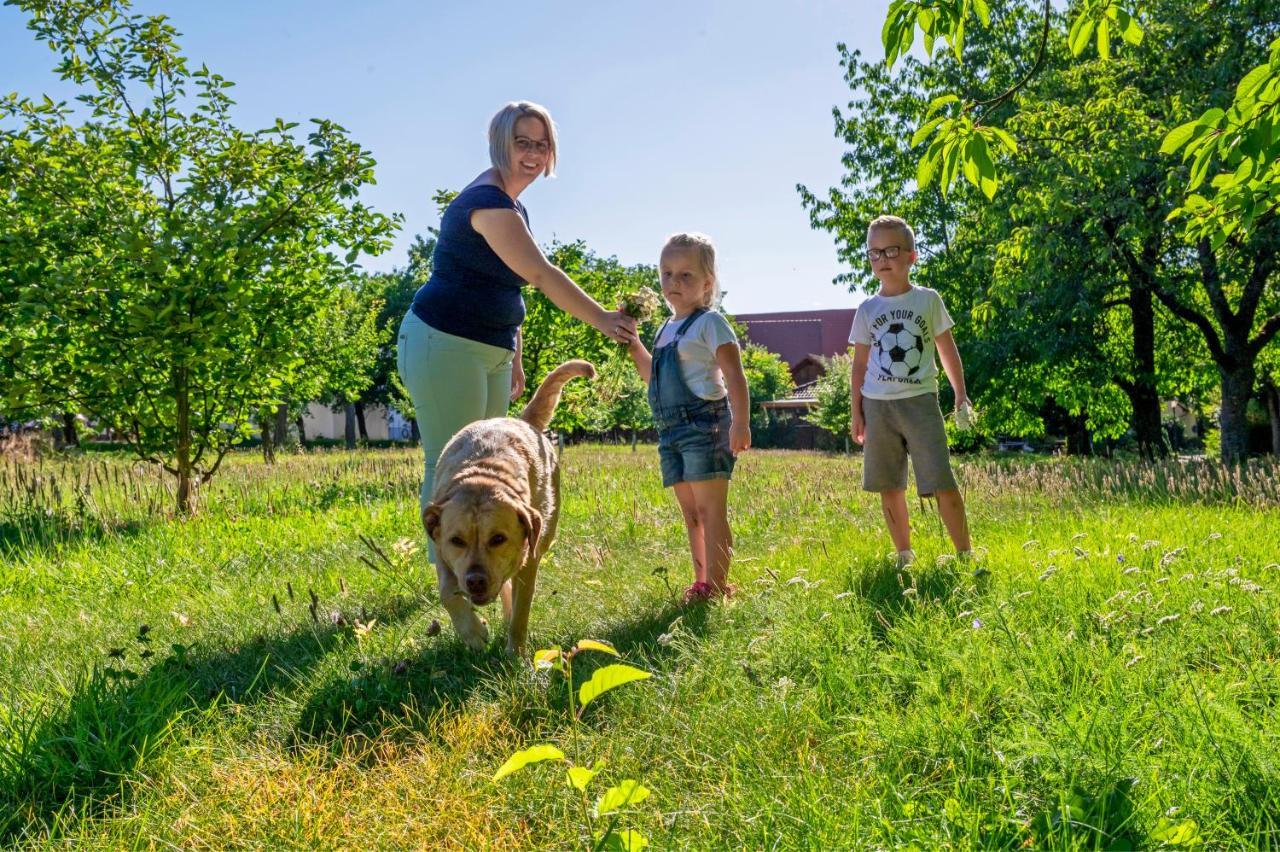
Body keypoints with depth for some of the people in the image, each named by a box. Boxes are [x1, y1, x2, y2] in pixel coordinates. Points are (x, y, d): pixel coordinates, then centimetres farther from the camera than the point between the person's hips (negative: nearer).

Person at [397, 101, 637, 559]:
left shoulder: (514, 208, 15)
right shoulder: (488, 201, -17)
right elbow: (542, 275, -25)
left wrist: (514, 360, 20)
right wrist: (602, 319, -26)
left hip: (491, 352, 10)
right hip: (444, 345, -10)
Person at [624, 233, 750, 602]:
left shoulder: (709, 322, -5)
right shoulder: (667, 329, 19)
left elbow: (734, 375, -14)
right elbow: (653, 376, 30)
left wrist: (741, 422, -25)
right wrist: (633, 345, 18)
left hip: (704, 425, -8)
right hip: (671, 430, 9)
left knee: (710, 509, -8)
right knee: (690, 513, 11)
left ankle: (717, 585, -5)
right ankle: (701, 581, 18)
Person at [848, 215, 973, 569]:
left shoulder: (928, 300, 4)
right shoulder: (867, 310, 6)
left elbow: (948, 351, 10)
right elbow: (860, 365, 9)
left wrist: (961, 395, 6)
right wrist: (856, 412, 4)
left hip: (920, 401, -2)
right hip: (878, 406, 2)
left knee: (943, 482, -7)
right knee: (889, 487, 6)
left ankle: (965, 554, 4)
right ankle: (904, 556, 19)